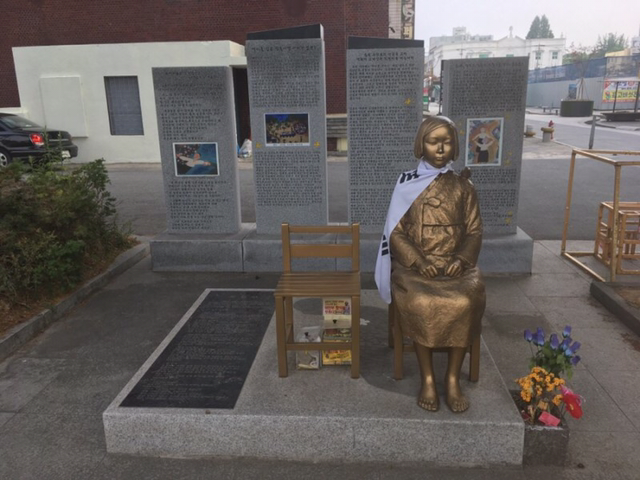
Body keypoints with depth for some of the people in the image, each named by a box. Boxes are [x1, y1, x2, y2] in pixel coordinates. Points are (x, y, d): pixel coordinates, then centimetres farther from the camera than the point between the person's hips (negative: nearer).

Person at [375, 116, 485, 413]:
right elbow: (396, 232, -1)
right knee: (421, 303, -32)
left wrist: (461, 259, -11)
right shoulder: (407, 184, 2)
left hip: (455, 264, 2)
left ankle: (453, 378, -10)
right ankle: (427, 378, -12)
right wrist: (419, 262, -14)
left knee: (465, 301, -29)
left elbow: (474, 231, 8)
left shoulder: (462, 185, 8)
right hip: (414, 264, -1)